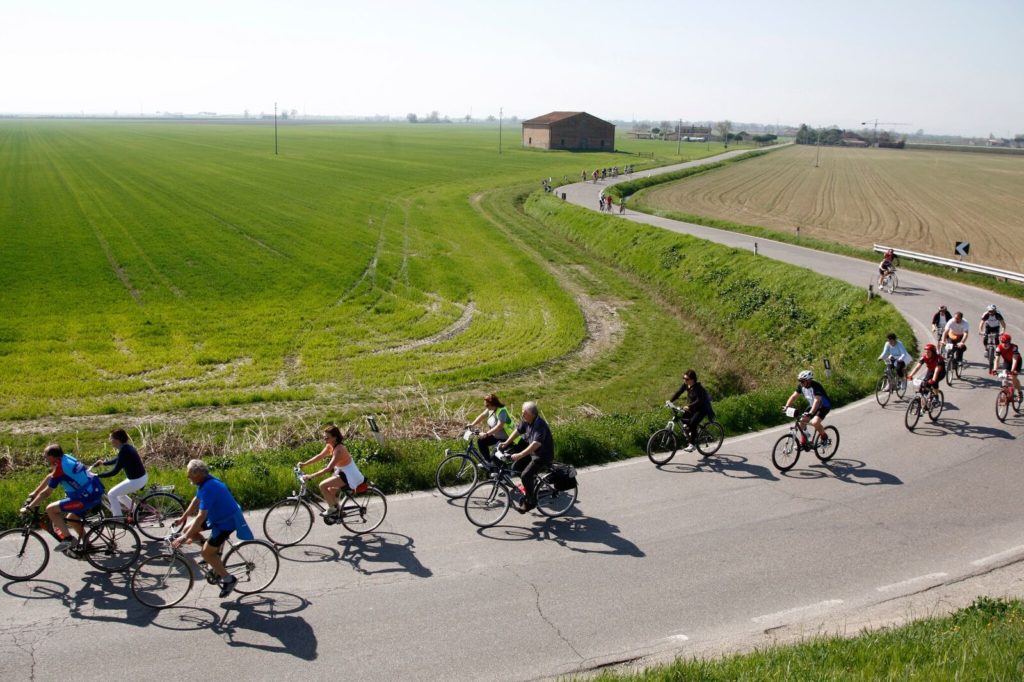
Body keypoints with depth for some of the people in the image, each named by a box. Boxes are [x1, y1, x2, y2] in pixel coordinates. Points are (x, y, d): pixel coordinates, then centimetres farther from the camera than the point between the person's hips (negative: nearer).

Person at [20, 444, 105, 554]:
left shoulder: (60, 467, -13)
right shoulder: (65, 458, 12)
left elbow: (46, 493, -9)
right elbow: (50, 477, 26)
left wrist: (28, 507, 1)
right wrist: (33, 494, 31)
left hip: (87, 497, -9)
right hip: (96, 493, 9)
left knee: (50, 509, -6)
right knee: (72, 520, 26)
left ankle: (68, 539, -3)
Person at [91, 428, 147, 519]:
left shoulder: (124, 451, -22)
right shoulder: (127, 447, 6)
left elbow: (115, 471, -22)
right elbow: (118, 460, 26)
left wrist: (97, 476, -17)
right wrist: (103, 463, 31)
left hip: (136, 481, -9)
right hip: (142, 477, 9)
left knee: (111, 495, 1)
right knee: (119, 494, 24)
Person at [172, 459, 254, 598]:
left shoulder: (208, 488, -32)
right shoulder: (205, 482, -3)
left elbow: (201, 516, -34)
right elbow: (196, 501, 14)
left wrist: (185, 537, -32)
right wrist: (182, 519, 20)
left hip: (227, 522, -9)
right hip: (217, 516, 9)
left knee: (207, 553, -7)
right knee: (187, 530, 6)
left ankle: (228, 579, 8)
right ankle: (214, 550, 22)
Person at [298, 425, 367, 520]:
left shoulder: (339, 450, -29)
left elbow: (328, 469, -33)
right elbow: (320, 456, 7)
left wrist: (310, 476, -35)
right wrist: (304, 464, -3)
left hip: (350, 477, -10)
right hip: (345, 473, 10)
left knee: (322, 485, -15)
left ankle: (332, 509, -1)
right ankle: (337, 511, 35)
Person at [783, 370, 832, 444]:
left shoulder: (816, 386, -32)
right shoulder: (801, 386, -11)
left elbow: (817, 401, -42)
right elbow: (794, 396, -9)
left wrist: (810, 413, -54)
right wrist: (787, 407, -24)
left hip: (824, 406, -7)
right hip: (812, 405, 7)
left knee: (815, 422, -27)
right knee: (802, 421, -6)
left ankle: (824, 437, -1)